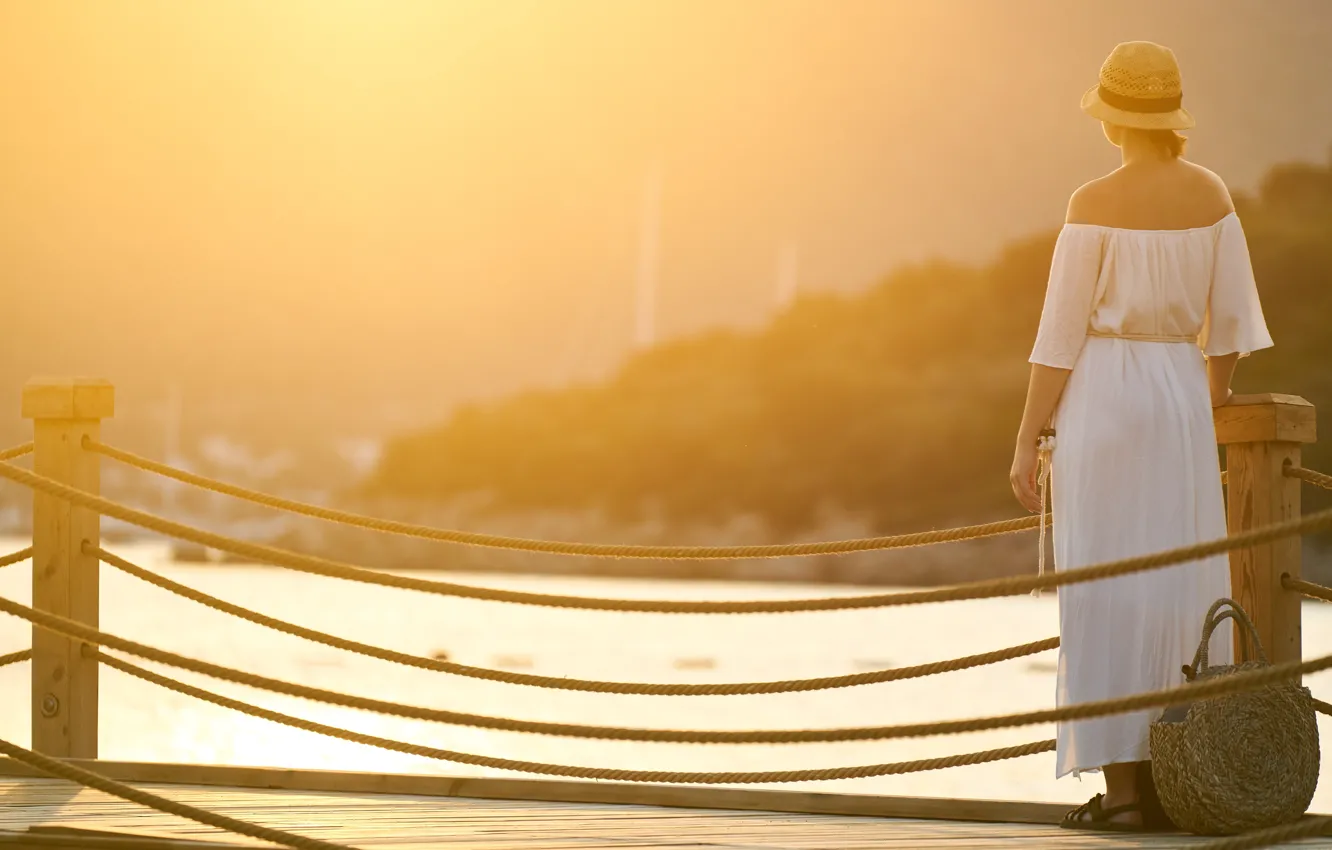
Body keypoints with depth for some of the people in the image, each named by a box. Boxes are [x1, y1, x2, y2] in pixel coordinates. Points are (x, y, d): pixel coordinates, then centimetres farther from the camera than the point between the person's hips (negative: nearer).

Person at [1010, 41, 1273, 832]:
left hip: (1099, 397, -5)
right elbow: (1230, 322, 6)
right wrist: (1207, 424, 17)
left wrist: (1027, 441, -6)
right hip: (1181, 398, 5)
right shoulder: (1211, 194, 4)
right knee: (1180, 588, 9)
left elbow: (1060, 336, -11)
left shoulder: (1095, 205, -11)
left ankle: (1122, 785, -6)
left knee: (1106, 592, -2)